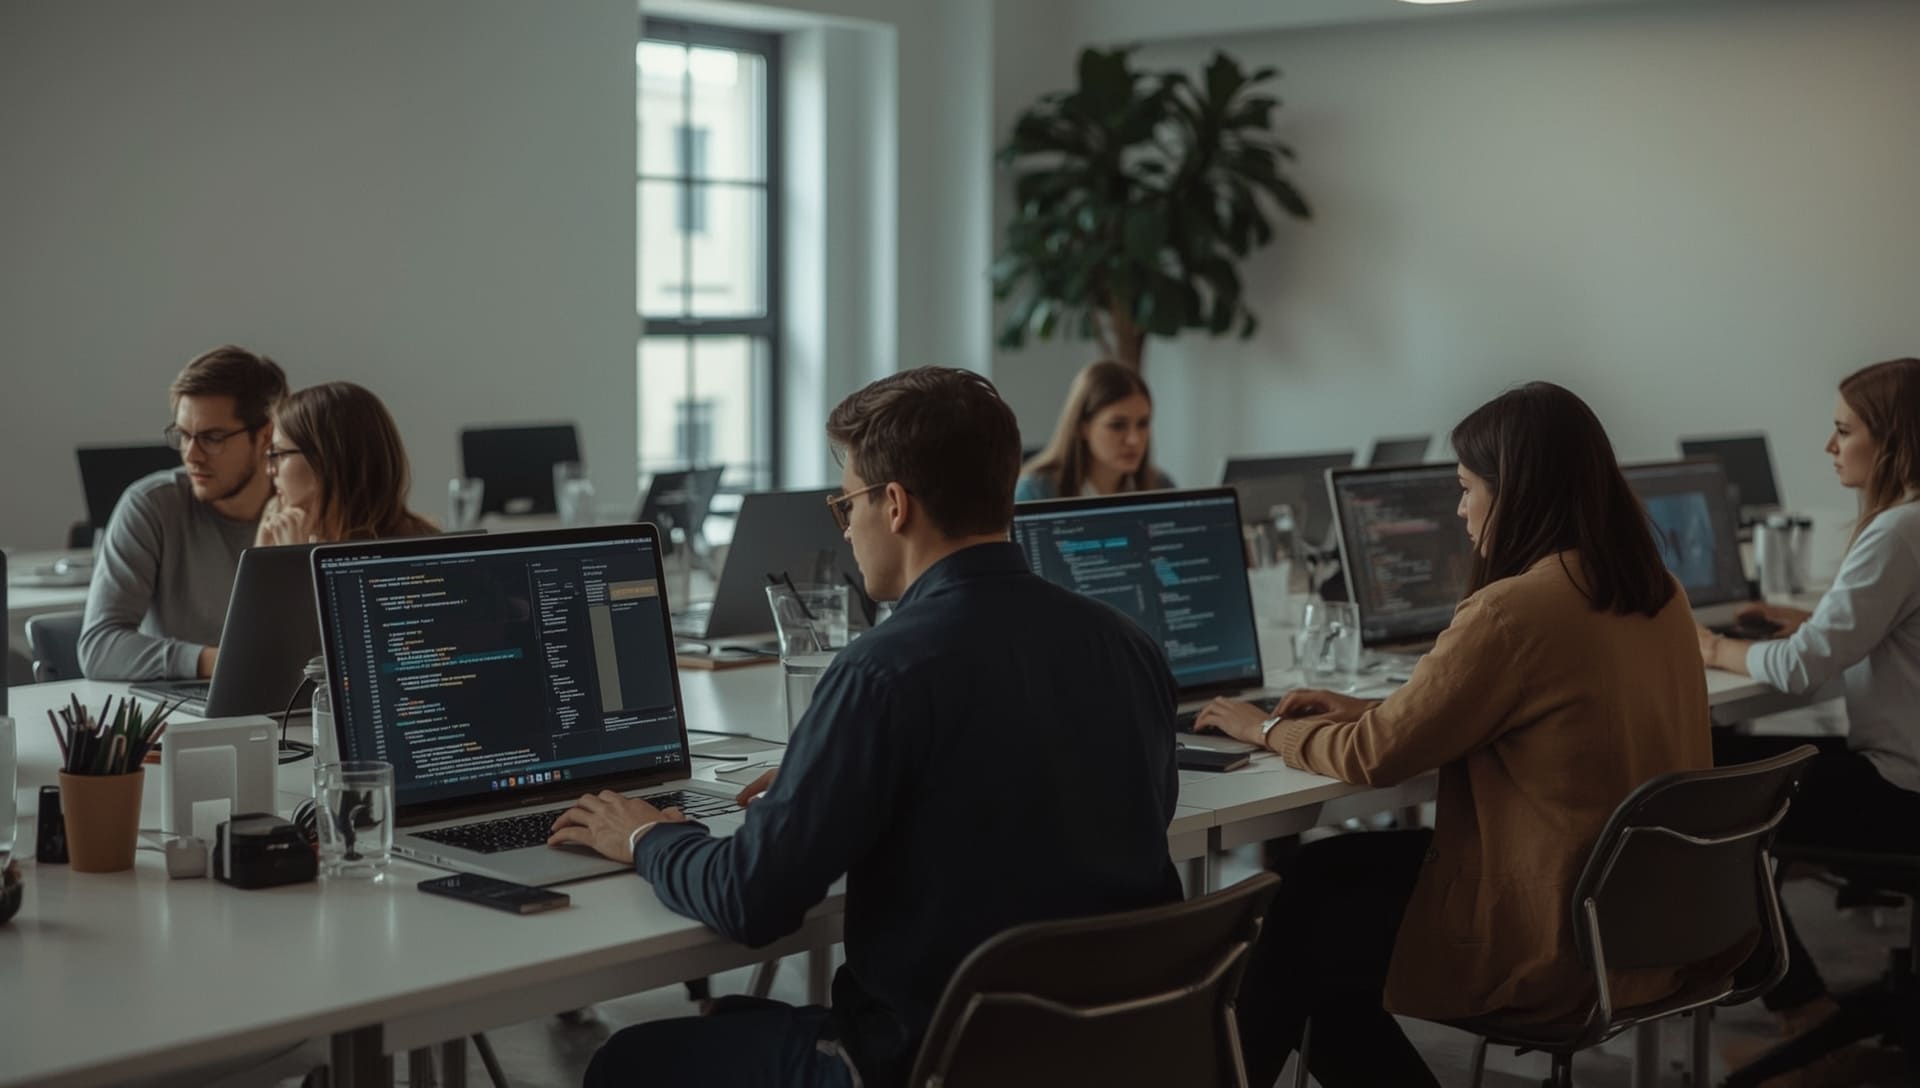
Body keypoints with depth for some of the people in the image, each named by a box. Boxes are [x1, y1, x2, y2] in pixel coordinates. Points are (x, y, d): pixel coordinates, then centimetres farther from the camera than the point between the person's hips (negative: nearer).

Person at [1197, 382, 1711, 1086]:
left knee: (1295, 926, 12)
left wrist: (1270, 728, 5)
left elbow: (1374, 758, -12)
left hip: (1557, 947, -8)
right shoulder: (1655, 594, 4)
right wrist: (1372, 710, 15)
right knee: (1326, 871, 18)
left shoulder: (1512, 611, -23)